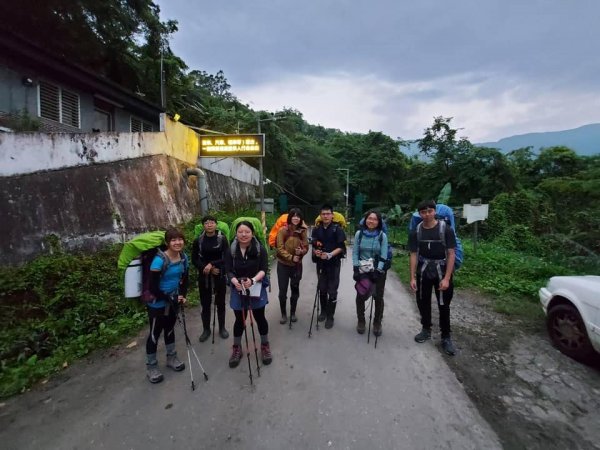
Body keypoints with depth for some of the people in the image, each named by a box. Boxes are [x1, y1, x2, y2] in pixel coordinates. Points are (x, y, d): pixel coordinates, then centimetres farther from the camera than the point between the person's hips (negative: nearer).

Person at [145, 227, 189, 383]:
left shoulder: (183, 257, -7)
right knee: (155, 333, 8)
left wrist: (182, 295, -6)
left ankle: (171, 358, 40)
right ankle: (151, 367, 27)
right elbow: (153, 287, -24)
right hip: (158, 303, -6)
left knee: (170, 328, 21)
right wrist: (170, 299, -17)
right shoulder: (159, 260, -27)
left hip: (173, 300, 6)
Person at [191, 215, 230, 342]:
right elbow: (194, 260, -1)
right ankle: (206, 329, 28)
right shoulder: (198, 241, -2)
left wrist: (212, 264, -21)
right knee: (205, 304, 10)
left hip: (220, 276, -1)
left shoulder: (222, 239, -6)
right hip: (203, 276, 1)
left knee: (220, 303, 11)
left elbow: (227, 257, -11)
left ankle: (222, 328, 28)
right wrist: (207, 268, -13)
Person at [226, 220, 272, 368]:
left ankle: (265, 346, 33)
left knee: (260, 318, 11)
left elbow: (264, 269, -15)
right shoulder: (231, 251, -6)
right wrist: (235, 281, -29)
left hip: (257, 289, -1)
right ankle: (236, 349, 33)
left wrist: (253, 280, -33)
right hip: (238, 290, 1)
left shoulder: (260, 249, -11)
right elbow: (229, 271, -8)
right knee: (240, 320, 12)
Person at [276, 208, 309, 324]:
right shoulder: (283, 230, -11)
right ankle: (283, 314, 24)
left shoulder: (302, 231, -3)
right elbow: (280, 248, -13)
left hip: (297, 265, 2)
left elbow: (306, 247, 1)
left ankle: (293, 313, 32)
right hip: (283, 265, -2)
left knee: (295, 289, 14)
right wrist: (291, 257, -22)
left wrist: (301, 252, -21)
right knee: (283, 291, 6)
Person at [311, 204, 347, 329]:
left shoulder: (337, 229, -7)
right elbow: (314, 246, 9)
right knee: (322, 289, 15)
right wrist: (316, 252, -13)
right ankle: (323, 311, 34)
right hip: (321, 263, 4)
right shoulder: (316, 230, 5)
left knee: (332, 291, 1)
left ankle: (330, 317, 14)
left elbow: (341, 247, -11)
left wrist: (330, 255, -24)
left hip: (334, 263, -4)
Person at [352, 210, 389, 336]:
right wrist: (356, 268, -10)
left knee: (378, 297, 7)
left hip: (378, 271, -1)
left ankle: (377, 323, 26)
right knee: (360, 296, 9)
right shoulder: (359, 234, -2)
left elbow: (383, 256, -8)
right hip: (362, 270, 1)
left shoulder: (382, 236, -6)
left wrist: (377, 271, -16)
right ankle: (361, 321, 29)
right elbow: (355, 252, -2)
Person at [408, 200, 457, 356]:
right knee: (423, 302, 13)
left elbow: (451, 254, -11)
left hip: (442, 270, -3)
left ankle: (446, 337, 23)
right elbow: (414, 255, 0)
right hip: (423, 271, 3)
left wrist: (446, 278, -16)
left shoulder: (445, 229, -12)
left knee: (444, 305, 6)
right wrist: (412, 278, -4)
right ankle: (426, 330, 34)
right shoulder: (415, 232, -3)